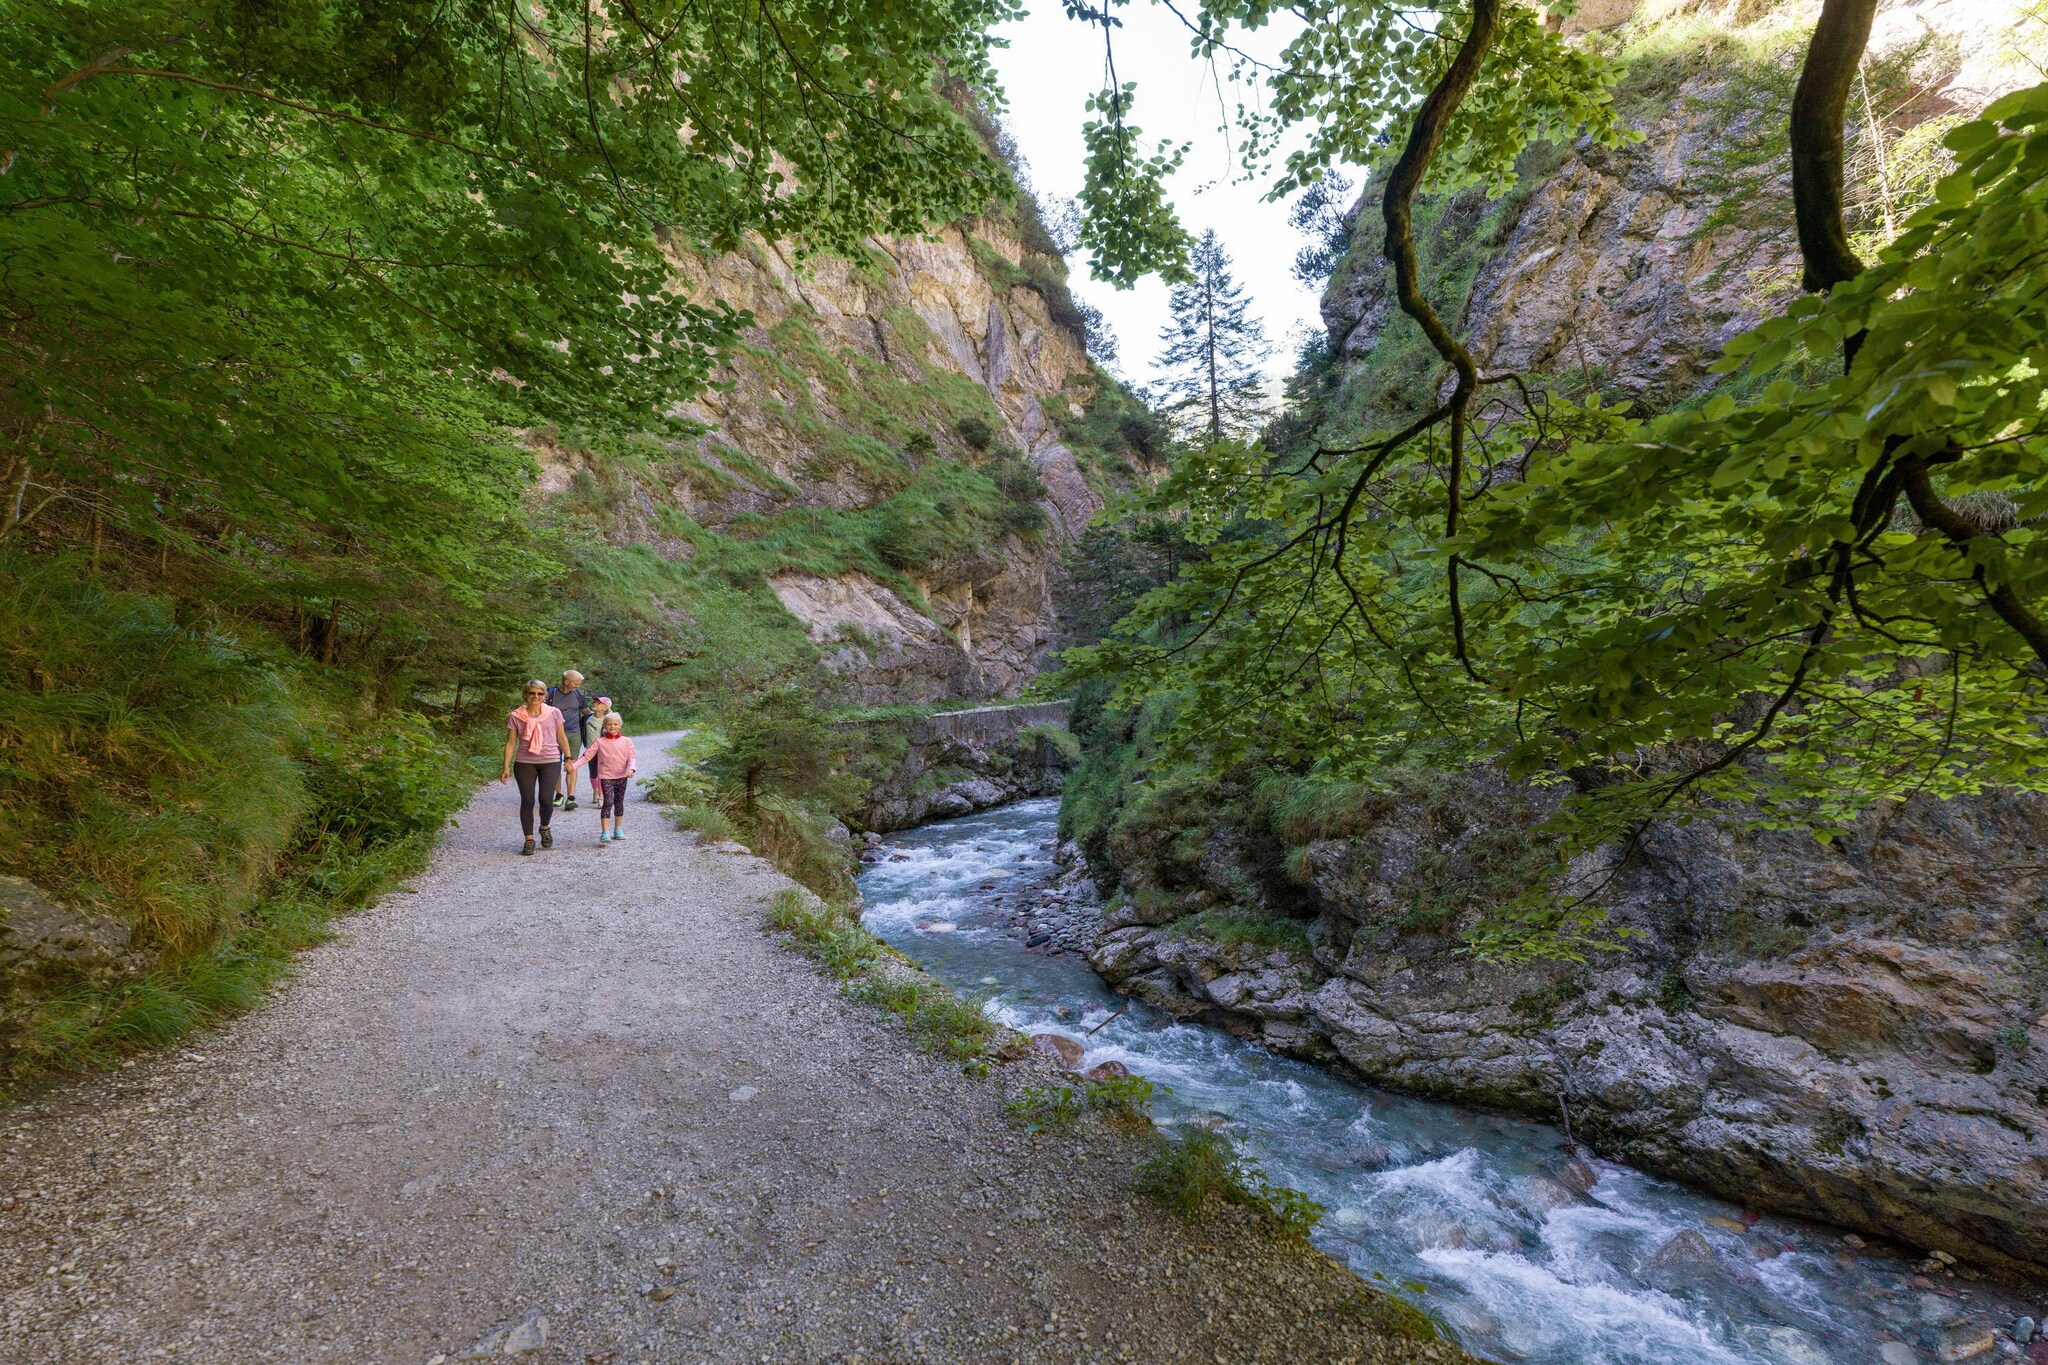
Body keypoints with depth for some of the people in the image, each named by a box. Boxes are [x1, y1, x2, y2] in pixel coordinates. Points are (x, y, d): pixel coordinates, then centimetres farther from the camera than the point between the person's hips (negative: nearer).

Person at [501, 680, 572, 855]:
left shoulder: (554, 713, 1)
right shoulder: (515, 716, 0)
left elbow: (562, 737, 10)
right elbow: (511, 743, 3)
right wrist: (506, 768, -1)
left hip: (550, 762, 0)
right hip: (524, 763, 0)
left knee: (546, 799, -9)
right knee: (527, 801, 0)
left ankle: (544, 828, 20)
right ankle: (529, 840, 11)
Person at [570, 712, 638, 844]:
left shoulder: (626, 741, 2)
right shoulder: (600, 742, 0)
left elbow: (631, 758, -2)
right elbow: (587, 756, -1)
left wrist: (631, 769, -21)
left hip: (621, 776, 2)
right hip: (606, 776, -2)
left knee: (619, 802, 13)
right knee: (608, 802, -15)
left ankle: (618, 829, 26)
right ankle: (605, 832, -14)